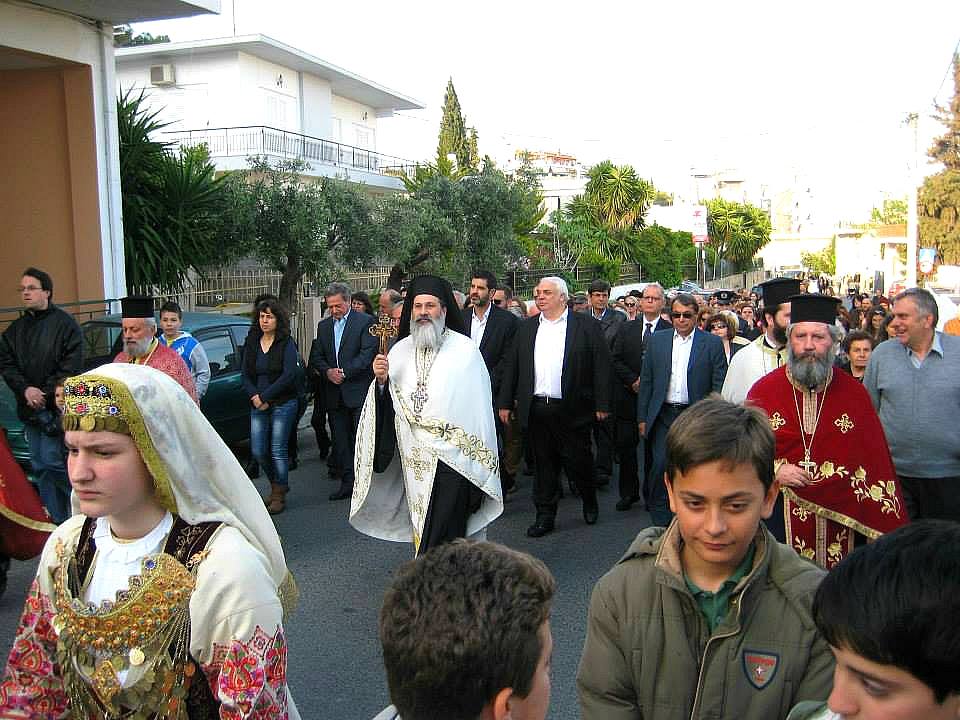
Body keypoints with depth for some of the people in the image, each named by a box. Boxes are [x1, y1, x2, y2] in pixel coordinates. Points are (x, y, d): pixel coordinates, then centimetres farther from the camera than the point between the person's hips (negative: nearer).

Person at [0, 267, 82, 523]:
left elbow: (72, 364, -11)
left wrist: (47, 393, -15)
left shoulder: (64, 323, -6)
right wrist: (25, 389, -10)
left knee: (51, 461, -10)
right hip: (28, 406, 6)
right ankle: (60, 520, 18)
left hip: (57, 405, -6)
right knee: (39, 466, 8)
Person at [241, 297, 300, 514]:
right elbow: (245, 374, 6)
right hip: (258, 406, 5)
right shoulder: (252, 343, 9)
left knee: (278, 451, -3)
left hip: (283, 404, -5)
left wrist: (265, 397, -15)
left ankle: (279, 496, 11)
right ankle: (276, 486, 28)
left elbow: (289, 374, -15)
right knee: (258, 451, 5)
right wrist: (254, 396, -10)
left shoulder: (286, 343, -5)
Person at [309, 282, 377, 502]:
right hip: (334, 394, 6)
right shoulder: (323, 325, 15)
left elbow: (368, 352, -11)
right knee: (340, 441, 8)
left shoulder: (365, 321, -3)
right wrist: (328, 372, -6)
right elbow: (316, 357, 14)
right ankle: (347, 482, 16)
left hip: (358, 392, -6)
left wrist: (344, 372, -15)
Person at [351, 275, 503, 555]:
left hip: (451, 456, -4)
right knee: (421, 530, 14)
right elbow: (389, 404, 10)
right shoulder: (400, 351, 7)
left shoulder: (464, 349, -5)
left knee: (442, 535, -6)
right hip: (413, 458, 5)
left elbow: (478, 405, -5)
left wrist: (477, 458, -6)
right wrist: (382, 380, -11)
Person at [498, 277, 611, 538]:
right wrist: (506, 403, 8)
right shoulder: (527, 328, 12)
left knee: (578, 462, 5)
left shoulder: (587, 325, -1)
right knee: (544, 464, 9)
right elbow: (512, 367, 12)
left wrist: (602, 405, -8)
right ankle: (545, 515, 19)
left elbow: (601, 366, -4)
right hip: (536, 410, 3)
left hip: (572, 410, -3)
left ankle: (590, 502, 32)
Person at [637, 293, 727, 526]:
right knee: (660, 466, -5)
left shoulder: (712, 343, 0)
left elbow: (719, 386, -1)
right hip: (664, 416, 1)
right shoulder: (657, 340, 7)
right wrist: (642, 418, 5)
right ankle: (660, 521, 10)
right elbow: (646, 381, 9)